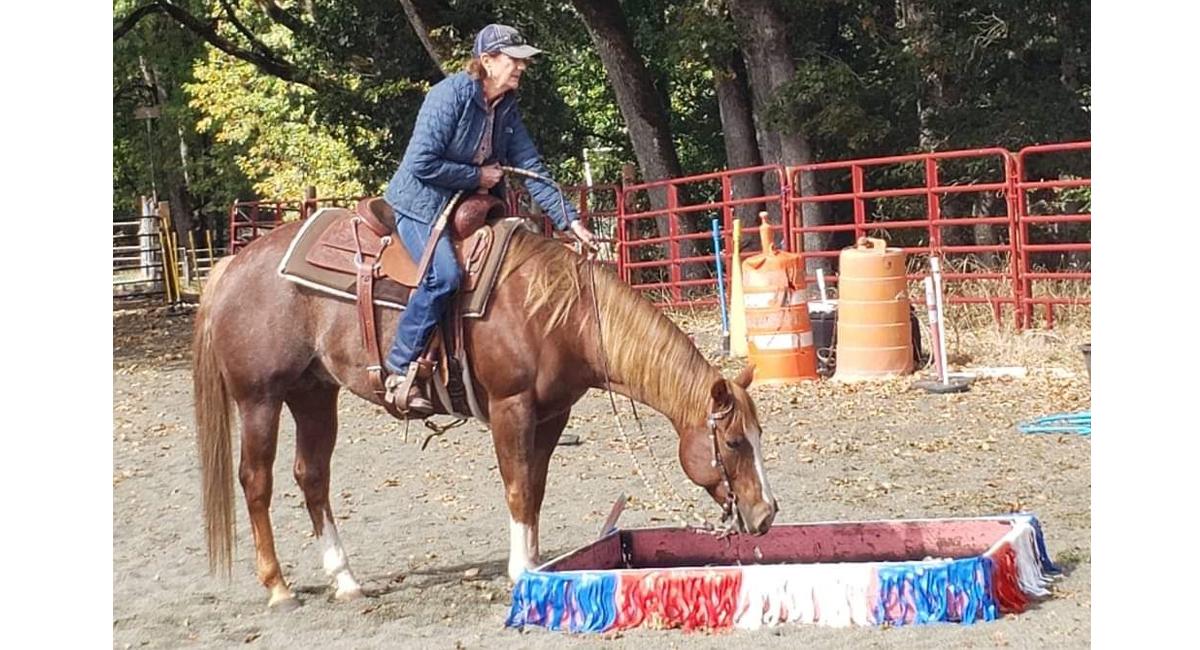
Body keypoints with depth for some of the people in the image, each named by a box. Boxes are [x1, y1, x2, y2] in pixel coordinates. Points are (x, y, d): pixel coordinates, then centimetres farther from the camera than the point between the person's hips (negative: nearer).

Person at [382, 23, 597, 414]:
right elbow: (422, 164, -23)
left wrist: (569, 220, -7)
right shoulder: (451, 94, -19)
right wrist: (478, 176, -15)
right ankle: (401, 369, -22)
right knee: (444, 273, -31)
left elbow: (532, 169, 2)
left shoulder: (507, 110, 5)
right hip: (420, 203, -8)